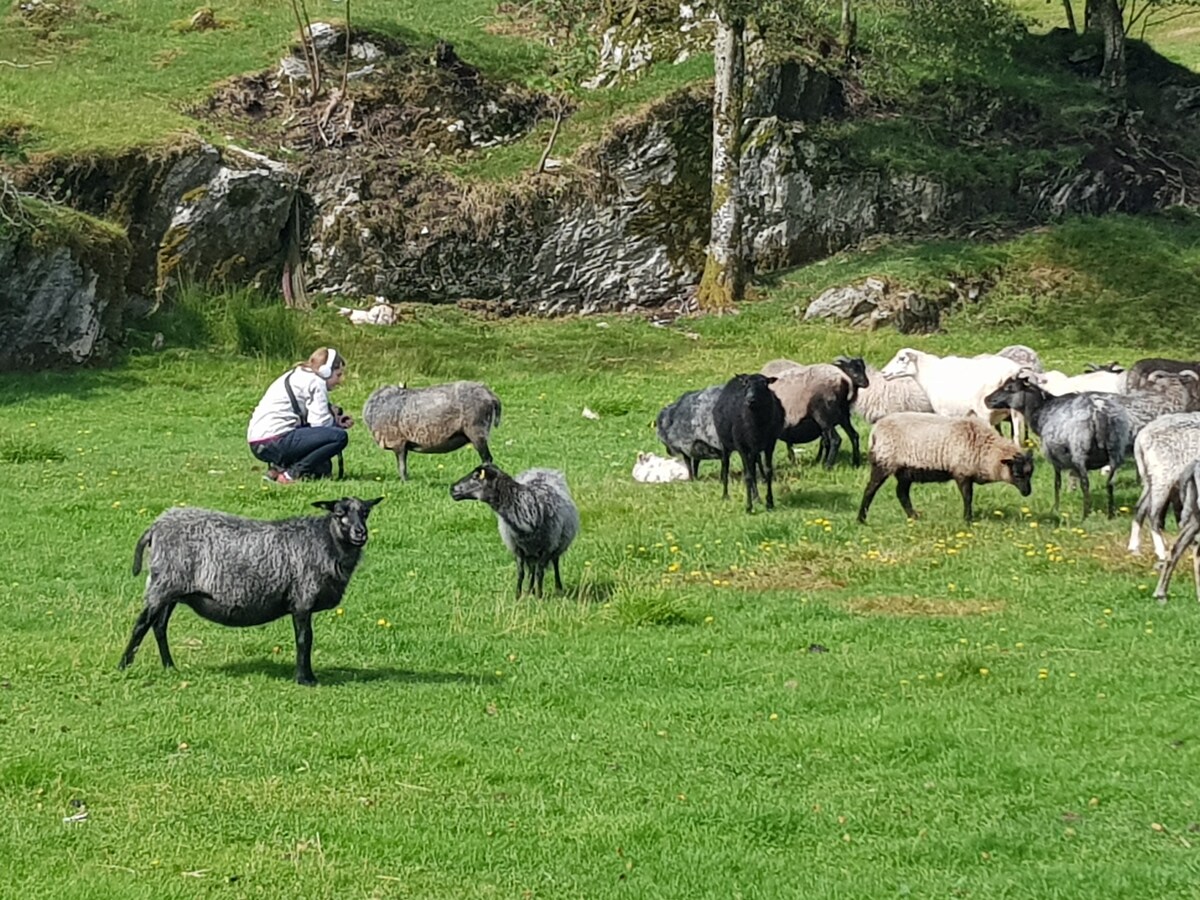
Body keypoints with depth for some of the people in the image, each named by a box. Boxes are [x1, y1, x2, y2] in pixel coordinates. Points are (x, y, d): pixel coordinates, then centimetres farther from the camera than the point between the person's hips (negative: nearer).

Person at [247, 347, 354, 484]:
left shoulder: (296, 375, 23)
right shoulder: (315, 381, -6)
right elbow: (320, 422, -14)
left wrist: (336, 419, 8)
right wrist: (335, 419, 7)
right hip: (274, 441, -10)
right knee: (339, 436, -14)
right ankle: (290, 475, -12)